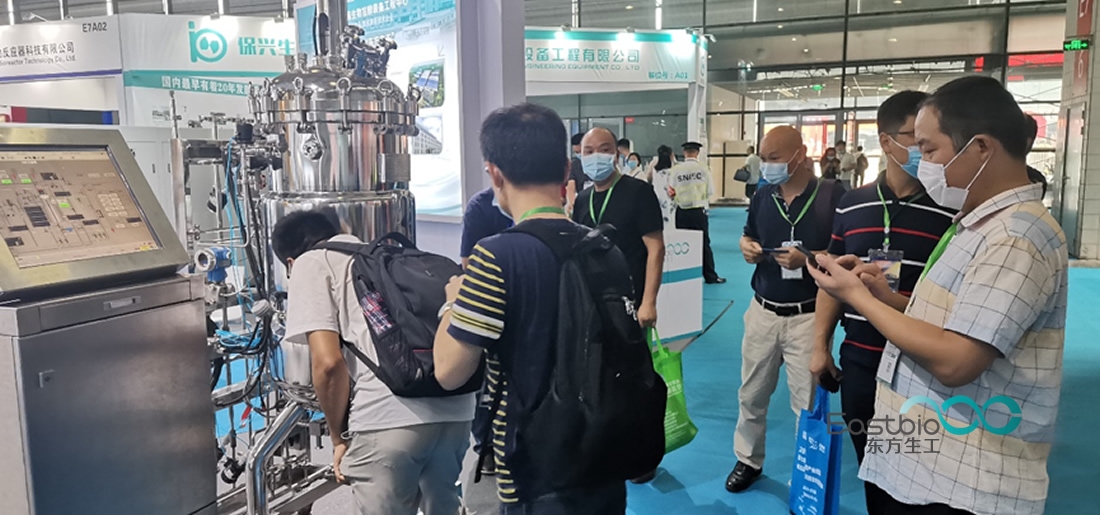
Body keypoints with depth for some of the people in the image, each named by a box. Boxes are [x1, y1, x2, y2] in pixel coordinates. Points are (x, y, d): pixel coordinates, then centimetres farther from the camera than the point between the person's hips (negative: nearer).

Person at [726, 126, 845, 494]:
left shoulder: (832, 195, -11)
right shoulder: (762, 196, 4)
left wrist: (808, 258, -25)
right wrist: (746, 246, -7)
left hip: (808, 316, -5)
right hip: (762, 310, 5)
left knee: (808, 403, 6)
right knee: (751, 394, 17)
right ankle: (748, 460, 37)